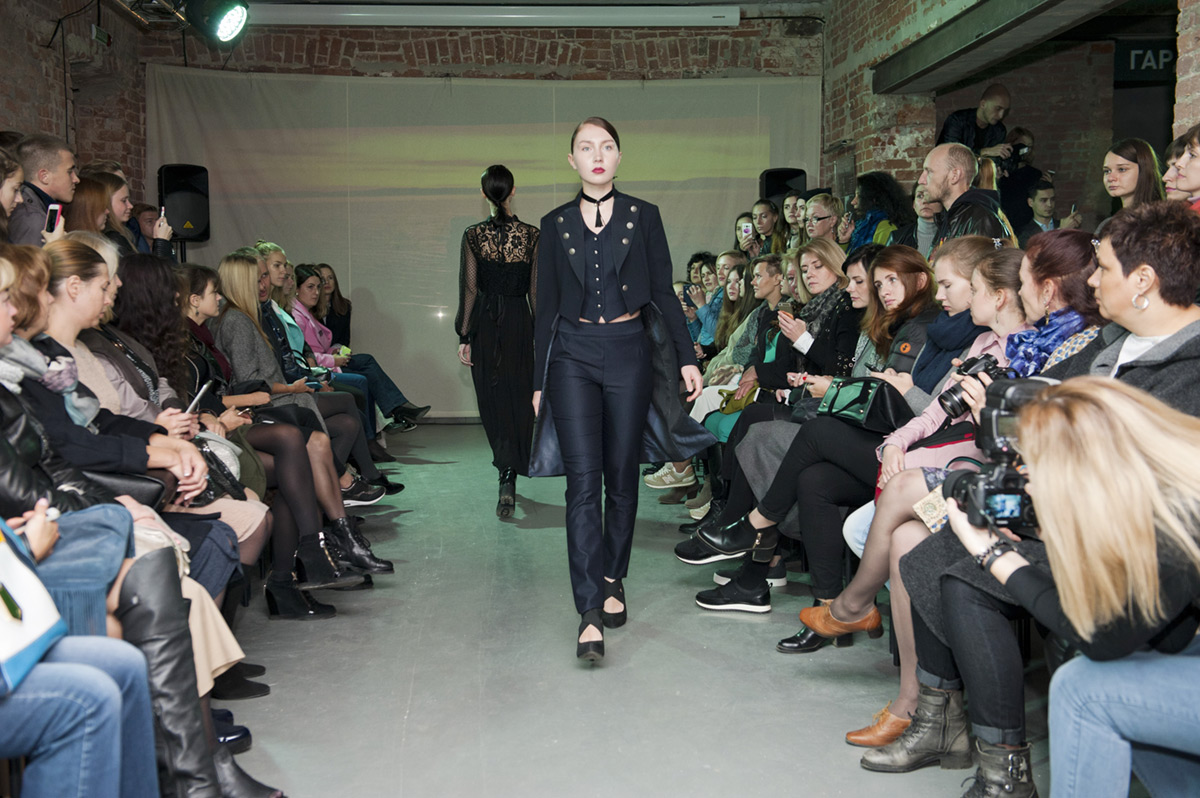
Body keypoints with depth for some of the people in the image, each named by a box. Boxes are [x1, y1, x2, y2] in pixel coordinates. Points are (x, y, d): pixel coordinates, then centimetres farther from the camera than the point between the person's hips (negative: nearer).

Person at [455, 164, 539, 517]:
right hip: (519, 321, 0)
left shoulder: (473, 235, -5)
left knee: (492, 399, 6)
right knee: (518, 398, 12)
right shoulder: (532, 235, -5)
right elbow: (536, 291, -1)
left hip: (484, 322, 0)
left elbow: (468, 289, -4)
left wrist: (464, 337, 1)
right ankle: (510, 479, 19)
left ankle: (507, 477, -4)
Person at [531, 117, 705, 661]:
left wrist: (686, 357, -2)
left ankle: (613, 580, 26)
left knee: (622, 477, 7)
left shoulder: (642, 217, 6)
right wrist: (539, 381, 8)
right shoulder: (555, 224, 8)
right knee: (583, 481, -9)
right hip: (574, 354, 0)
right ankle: (590, 612, -10)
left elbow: (664, 293, 6)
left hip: (628, 351, 0)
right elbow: (546, 306, 9)